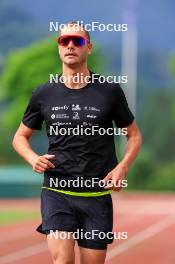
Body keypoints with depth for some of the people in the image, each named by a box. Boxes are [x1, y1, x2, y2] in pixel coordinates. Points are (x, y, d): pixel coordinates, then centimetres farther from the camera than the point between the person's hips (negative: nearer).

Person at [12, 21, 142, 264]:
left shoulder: (110, 91, 0)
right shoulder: (44, 94, 3)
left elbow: (134, 135, 11)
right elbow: (20, 137, 16)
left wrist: (122, 167, -7)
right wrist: (33, 159, -5)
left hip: (97, 194, 0)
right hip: (56, 191, 0)